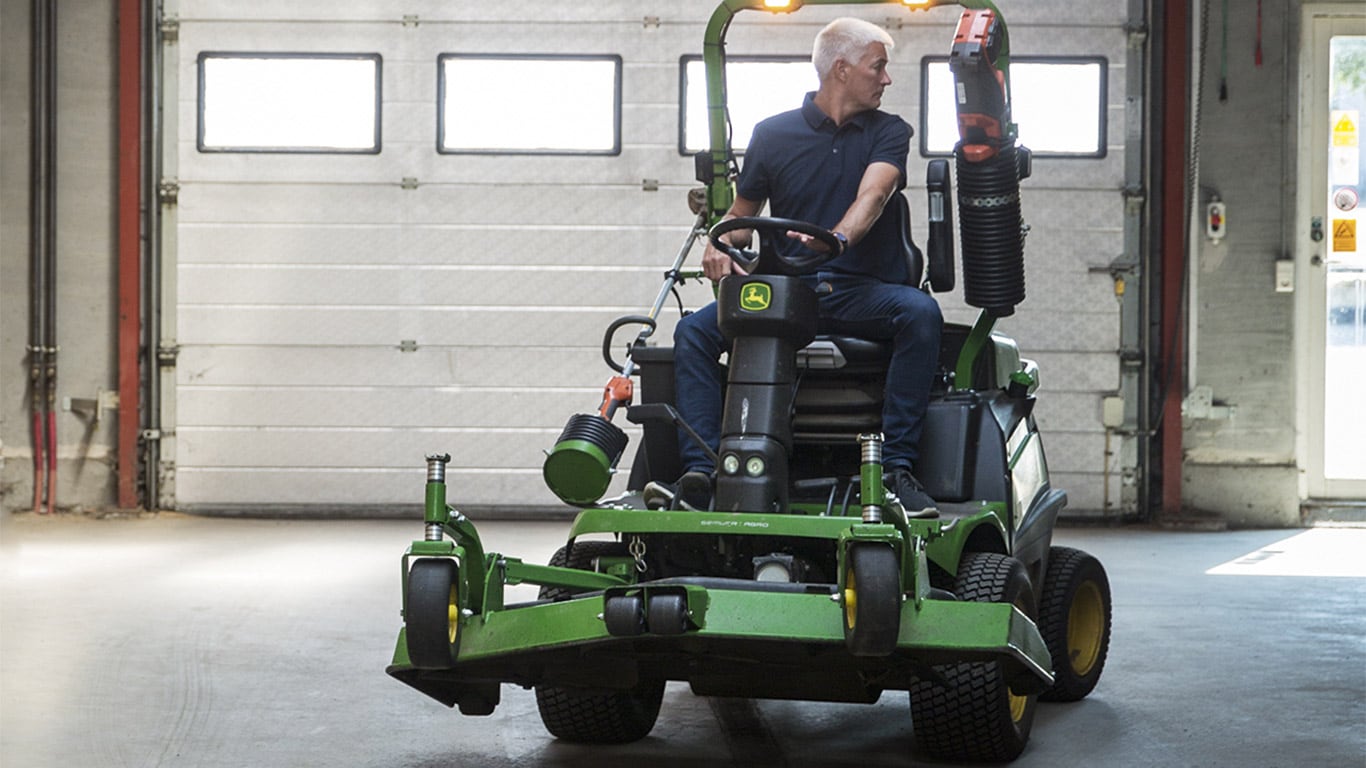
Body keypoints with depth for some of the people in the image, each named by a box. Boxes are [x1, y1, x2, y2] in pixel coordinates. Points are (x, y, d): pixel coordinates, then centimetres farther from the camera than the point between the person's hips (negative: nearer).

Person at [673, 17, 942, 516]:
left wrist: (838, 239, -34)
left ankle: (896, 465, -33)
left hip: (862, 291, -1)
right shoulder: (773, 134, 13)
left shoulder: (888, 132, 9)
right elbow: (742, 213, 20)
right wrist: (719, 246, -5)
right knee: (694, 331, -22)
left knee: (921, 313, -34)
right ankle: (700, 470, -29)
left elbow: (872, 195, -11)